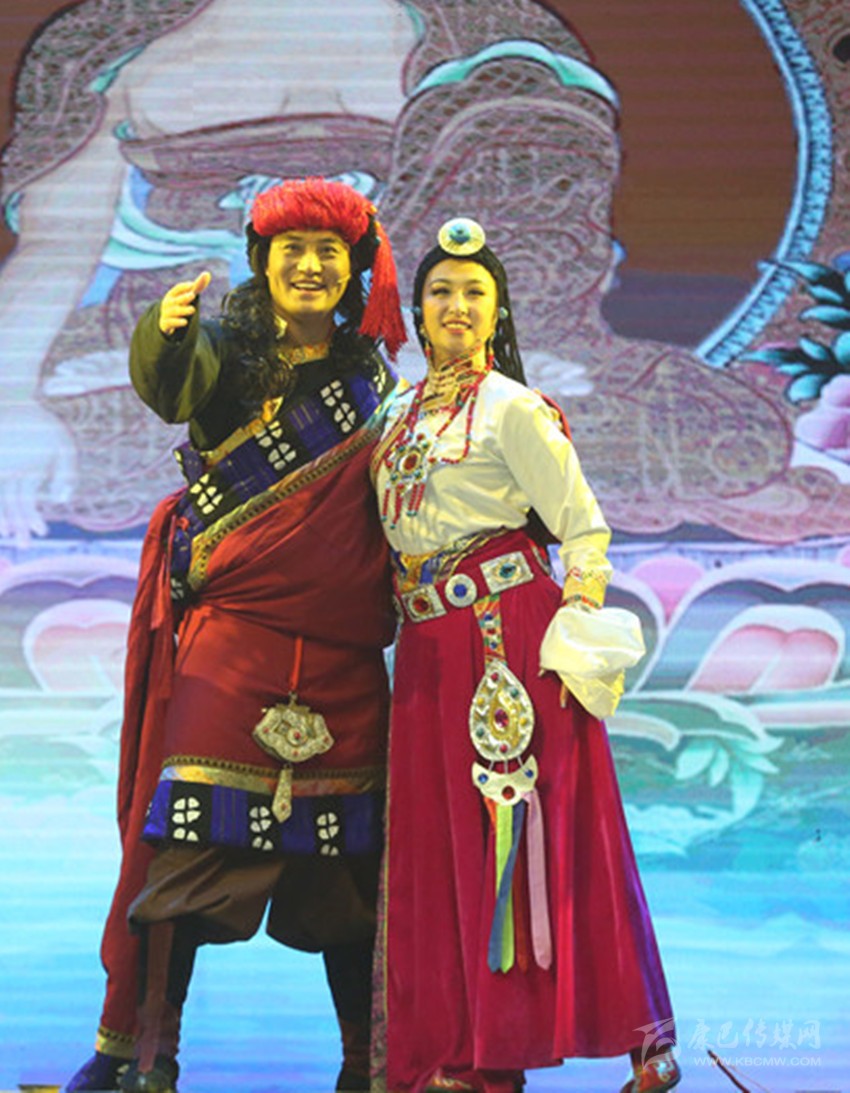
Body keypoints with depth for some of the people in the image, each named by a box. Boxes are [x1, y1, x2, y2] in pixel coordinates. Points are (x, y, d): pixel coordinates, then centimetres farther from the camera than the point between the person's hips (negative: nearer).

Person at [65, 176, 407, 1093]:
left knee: (345, 854, 5)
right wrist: (165, 332, -40)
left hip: (341, 650, 3)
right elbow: (169, 390, -20)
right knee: (192, 835, -9)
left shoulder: (370, 376, 14)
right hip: (230, 632, -3)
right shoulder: (229, 353, 2)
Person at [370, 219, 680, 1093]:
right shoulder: (405, 410, 14)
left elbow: (585, 529, -8)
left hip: (506, 629, -7)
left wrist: (574, 643, -14)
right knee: (436, 839, 7)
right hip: (428, 645, 7)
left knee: (509, 829, -6)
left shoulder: (512, 409, -6)